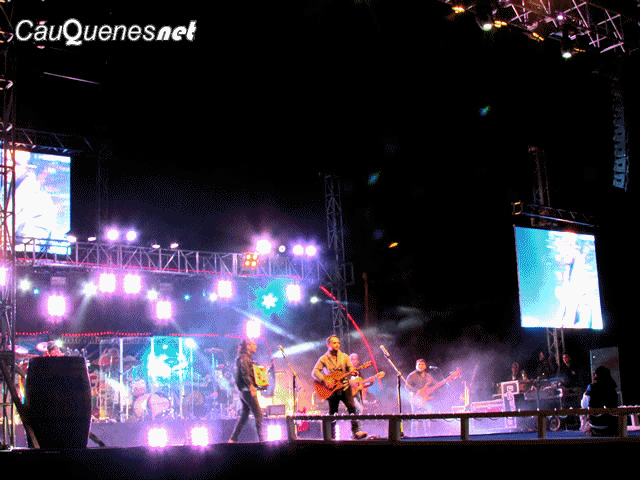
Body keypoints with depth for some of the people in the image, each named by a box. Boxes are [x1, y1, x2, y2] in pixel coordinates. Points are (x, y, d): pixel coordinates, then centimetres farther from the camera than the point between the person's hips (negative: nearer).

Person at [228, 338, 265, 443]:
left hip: (243, 391, 10)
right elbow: (245, 374, -22)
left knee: (244, 415, 13)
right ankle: (261, 439, -8)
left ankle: (233, 439, 13)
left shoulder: (247, 358, 18)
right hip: (247, 390, -10)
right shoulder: (244, 358, -12)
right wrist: (252, 387, -27)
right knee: (259, 414, -7)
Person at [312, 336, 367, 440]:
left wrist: (353, 372, -20)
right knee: (332, 413, 2)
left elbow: (350, 368, 4)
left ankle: (356, 432, -17)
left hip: (344, 387, 2)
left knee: (352, 407, -14)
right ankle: (332, 436, 13)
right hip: (332, 389, -2)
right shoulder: (323, 359, 2)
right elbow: (314, 372, -6)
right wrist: (324, 381, -19)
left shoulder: (344, 356, 10)